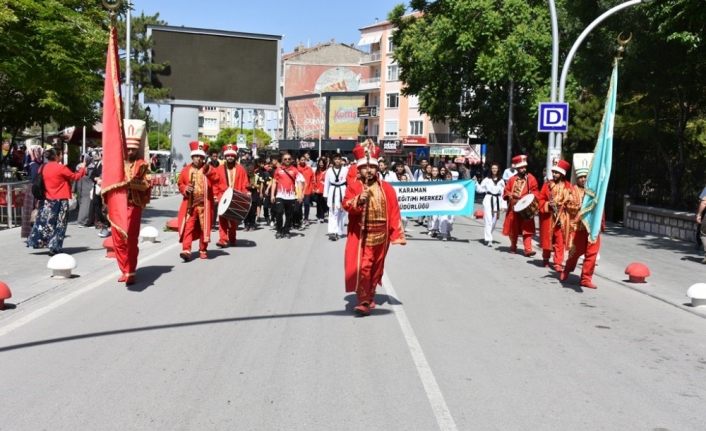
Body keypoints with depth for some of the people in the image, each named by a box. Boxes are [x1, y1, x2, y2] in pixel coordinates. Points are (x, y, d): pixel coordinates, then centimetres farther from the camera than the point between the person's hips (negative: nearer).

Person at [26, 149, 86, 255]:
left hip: (47, 200, 6)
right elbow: (75, 177, -4)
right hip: (60, 200, -5)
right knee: (59, 224, 2)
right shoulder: (61, 168, -13)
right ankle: (54, 247, 1)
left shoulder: (42, 168, 3)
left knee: (45, 221, 15)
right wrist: (82, 169, 11)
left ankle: (36, 241, 19)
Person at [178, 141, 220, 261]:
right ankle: (186, 250, -12)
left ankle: (203, 250, 20)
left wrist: (209, 171, -28)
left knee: (204, 227, 7)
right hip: (190, 204, 1)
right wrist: (185, 189, -7)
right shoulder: (186, 170, 7)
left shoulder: (209, 169, 3)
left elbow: (216, 179, -13)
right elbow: (180, 184, 14)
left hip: (204, 204, 0)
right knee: (188, 226, -7)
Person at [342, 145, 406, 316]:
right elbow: (346, 205, -16)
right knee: (362, 267, -11)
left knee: (376, 267, 14)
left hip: (380, 235, 3)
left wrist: (397, 234, -3)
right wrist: (358, 200, -35)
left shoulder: (386, 188, 4)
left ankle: (370, 296, 32)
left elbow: (394, 211, 2)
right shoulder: (354, 187, -2)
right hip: (361, 235, -3)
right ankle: (364, 302, -10)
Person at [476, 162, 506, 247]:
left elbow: (503, 193, 9)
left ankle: (487, 236, 23)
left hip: (497, 201, 3)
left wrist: (504, 205, 3)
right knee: (488, 220, -11)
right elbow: (480, 189, 6)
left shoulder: (501, 181, 10)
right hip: (488, 200, -3)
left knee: (494, 221, 6)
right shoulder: (487, 179, 5)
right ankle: (488, 239, -14)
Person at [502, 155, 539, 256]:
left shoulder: (530, 178, 0)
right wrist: (509, 195, -9)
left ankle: (528, 249, -10)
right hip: (514, 207, 2)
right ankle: (513, 247, 28)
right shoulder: (512, 179, 5)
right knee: (513, 228, 12)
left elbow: (535, 191, 1)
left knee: (527, 228, -8)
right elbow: (506, 191, 11)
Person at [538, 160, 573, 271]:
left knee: (560, 240, -2)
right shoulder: (547, 184, 3)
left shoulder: (567, 186, 2)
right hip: (548, 216, 1)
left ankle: (558, 263, 1)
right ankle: (546, 258, 30)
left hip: (562, 217, -1)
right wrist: (547, 205, -14)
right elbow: (541, 199, 3)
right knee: (547, 238, 11)